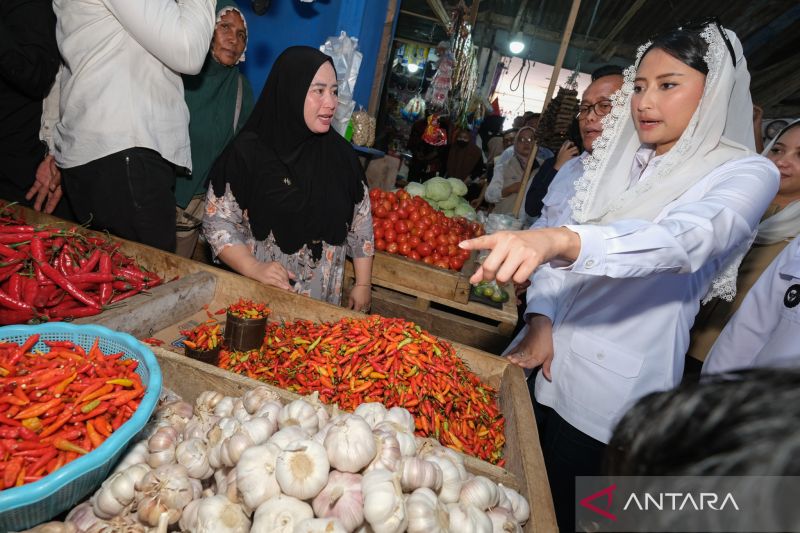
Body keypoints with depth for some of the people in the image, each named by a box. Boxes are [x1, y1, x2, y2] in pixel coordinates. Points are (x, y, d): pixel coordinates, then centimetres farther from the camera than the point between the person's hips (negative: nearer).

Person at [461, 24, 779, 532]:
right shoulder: (618, 163, 8)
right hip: (547, 356, 5)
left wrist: (562, 241, -46)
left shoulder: (749, 173, -7)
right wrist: (541, 319, -9)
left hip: (617, 384, -4)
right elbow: (555, 248, 7)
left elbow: (684, 239, -30)